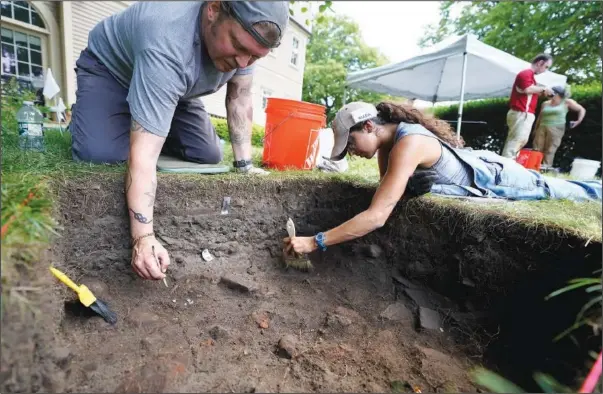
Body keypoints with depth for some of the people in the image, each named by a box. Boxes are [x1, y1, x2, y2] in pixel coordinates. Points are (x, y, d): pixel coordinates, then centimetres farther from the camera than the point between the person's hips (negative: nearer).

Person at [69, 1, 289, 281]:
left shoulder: (248, 33, -22)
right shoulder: (167, 47, -43)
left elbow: (240, 98, -12)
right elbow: (144, 152, -45)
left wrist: (244, 165, -17)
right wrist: (143, 237, -49)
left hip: (171, 86, 5)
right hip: (109, 68, -4)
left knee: (208, 156, -12)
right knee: (99, 153, -28)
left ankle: (153, 122, 16)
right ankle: (82, 118, 8)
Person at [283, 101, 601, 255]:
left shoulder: (408, 145, -42)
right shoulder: (388, 139, -14)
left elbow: (377, 216, -49)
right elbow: (387, 190, -7)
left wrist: (314, 242, -50)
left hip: (496, 177, -6)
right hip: (479, 167, 6)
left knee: (555, 191, 21)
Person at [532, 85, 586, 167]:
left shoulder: (566, 102, 6)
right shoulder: (545, 103, 16)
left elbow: (582, 109, 11)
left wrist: (579, 121, -4)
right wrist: (535, 129, 17)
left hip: (556, 129, -4)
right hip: (542, 128, 4)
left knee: (549, 151, -10)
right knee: (536, 149, -4)